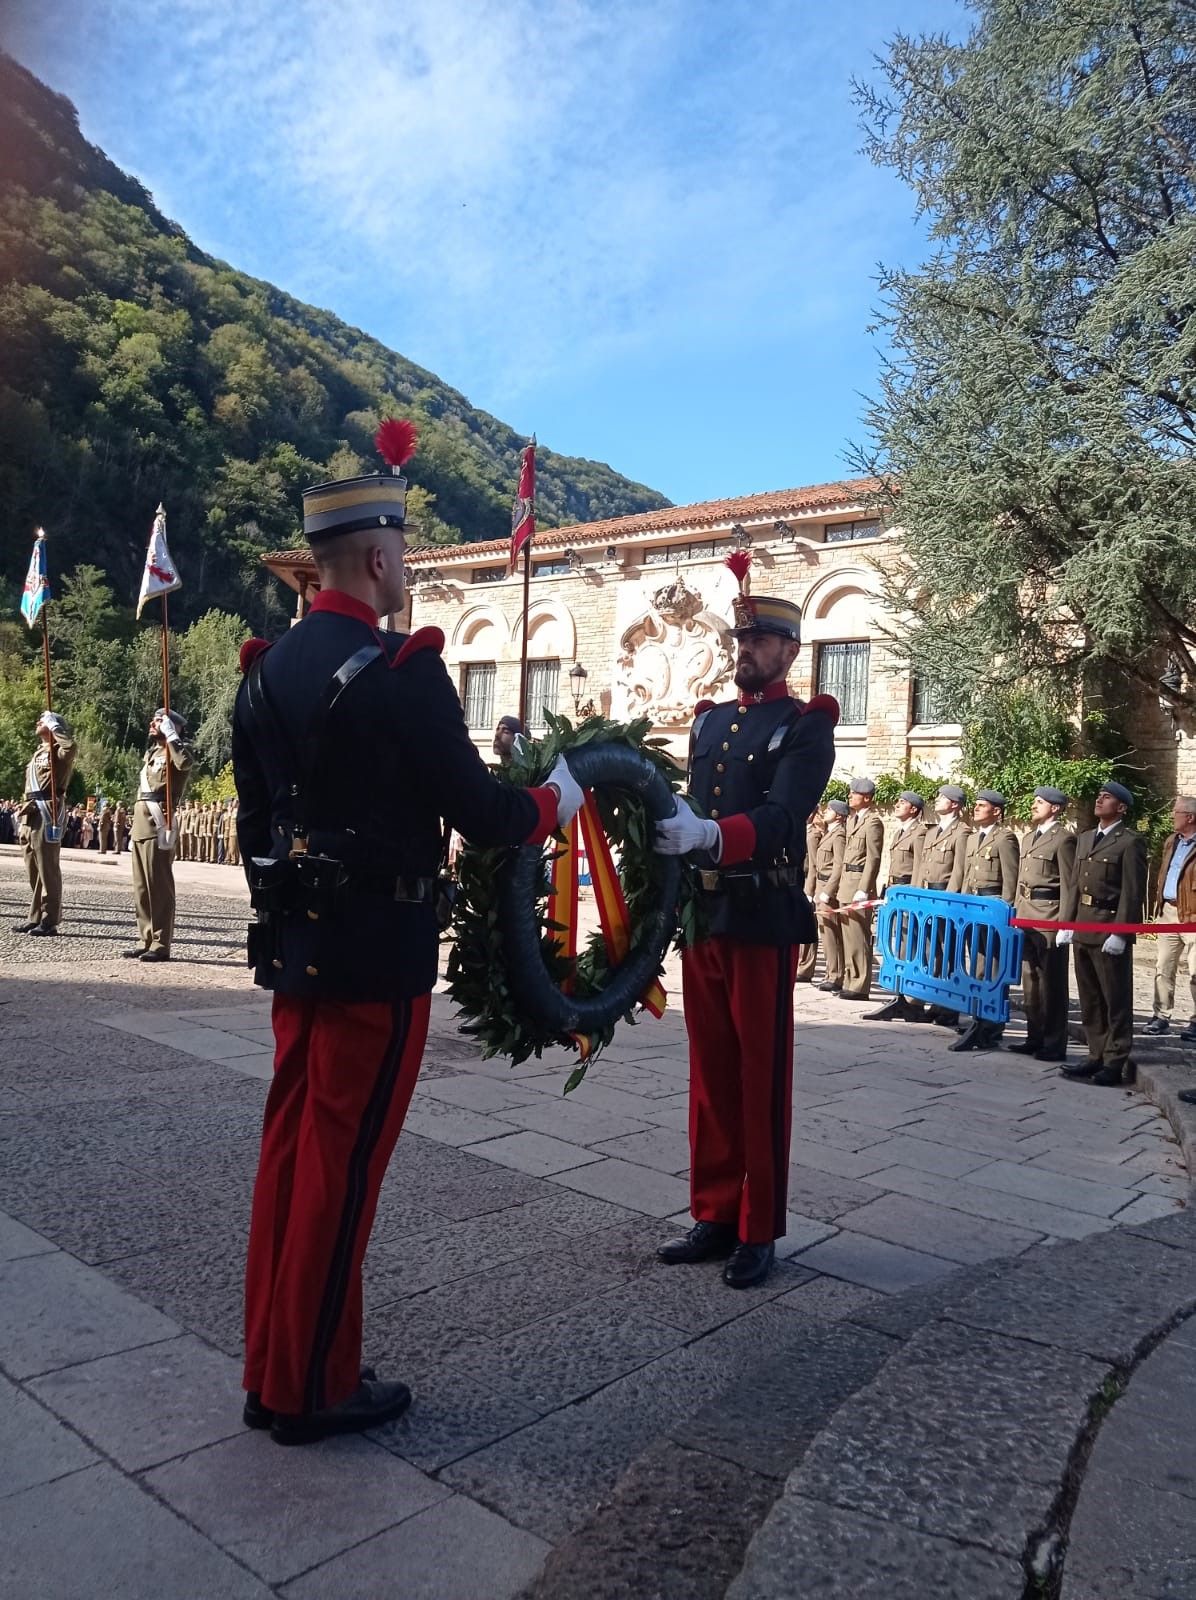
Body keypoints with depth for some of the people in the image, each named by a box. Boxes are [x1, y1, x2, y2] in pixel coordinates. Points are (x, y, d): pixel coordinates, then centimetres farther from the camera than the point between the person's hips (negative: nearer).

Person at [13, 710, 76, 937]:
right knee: (33, 869, 12)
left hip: (48, 812, -10)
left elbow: (71, 747, -31)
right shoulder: (38, 753, 24)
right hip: (31, 812, 10)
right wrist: (24, 820, 22)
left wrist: (53, 723, -15)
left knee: (48, 868, -8)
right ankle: (35, 917, 18)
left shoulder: (58, 751, -4)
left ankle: (49, 921, -5)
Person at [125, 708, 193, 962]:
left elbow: (185, 762, -31)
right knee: (141, 888, 11)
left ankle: (161, 945, -3)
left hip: (158, 827, -9)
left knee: (158, 887, -7)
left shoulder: (172, 752, -5)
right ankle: (147, 941, 18)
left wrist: (171, 735, -19)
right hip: (141, 827, 9)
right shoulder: (151, 753, 22)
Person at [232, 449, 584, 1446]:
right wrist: (557, 801, 2)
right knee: (342, 1159, 3)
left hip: (296, 943, 8)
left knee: (291, 1145, 15)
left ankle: (271, 1369, 29)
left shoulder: (267, 668, 9)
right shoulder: (402, 668, -17)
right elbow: (479, 813, -18)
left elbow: (256, 814, 14)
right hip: (377, 951, -8)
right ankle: (313, 1387, 19)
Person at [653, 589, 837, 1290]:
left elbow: (784, 817, -19)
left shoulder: (806, 725, -3)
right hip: (702, 914, 6)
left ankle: (759, 1232, 15)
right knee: (710, 1073, 12)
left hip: (764, 920, -6)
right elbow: (690, 810, 15)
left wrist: (708, 833, -36)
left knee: (762, 1079, 3)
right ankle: (714, 1216, 24)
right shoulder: (710, 721, 16)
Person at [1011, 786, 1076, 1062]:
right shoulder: (1029, 838, 18)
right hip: (1026, 915, 8)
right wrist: (1016, 912, 15)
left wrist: (1064, 922, -15)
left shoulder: (1064, 839, -8)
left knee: (1051, 982, -2)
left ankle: (1054, 1044, 5)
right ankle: (1035, 1037, 21)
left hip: (1049, 918, -8)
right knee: (1030, 980, 12)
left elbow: (1067, 884, -12)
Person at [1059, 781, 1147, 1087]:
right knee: (1089, 998, 12)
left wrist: (1119, 933, -18)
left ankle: (1116, 1062, 8)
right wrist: (1066, 923, 10)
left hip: (1110, 929, -7)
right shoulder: (1085, 838, 16)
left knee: (1116, 999, 1)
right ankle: (1096, 1055, 21)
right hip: (1083, 929, 7)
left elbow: (1133, 892, -12)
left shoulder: (1130, 842, -7)